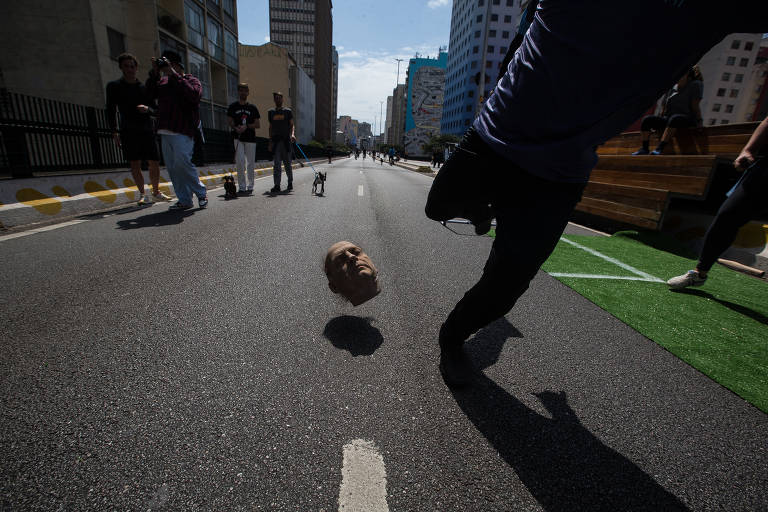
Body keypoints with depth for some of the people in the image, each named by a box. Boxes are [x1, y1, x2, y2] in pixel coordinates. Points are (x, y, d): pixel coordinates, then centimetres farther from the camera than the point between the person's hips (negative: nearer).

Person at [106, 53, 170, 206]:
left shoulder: (144, 87, 13)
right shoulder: (114, 86, 8)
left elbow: (154, 110, 12)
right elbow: (110, 111, 6)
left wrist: (147, 109, -12)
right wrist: (114, 132, -3)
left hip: (147, 130, 2)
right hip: (129, 131, -1)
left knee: (154, 163, 0)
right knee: (135, 164, -6)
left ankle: (156, 192, 15)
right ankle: (143, 194, 1)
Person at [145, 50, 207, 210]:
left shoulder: (192, 80, 4)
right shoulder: (163, 82, 22)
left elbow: (194, 95, -17)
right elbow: (150, 94, 11)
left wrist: (173, 74, -15)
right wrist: (154, 73, 4)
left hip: (182, 131, -7)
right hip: (165, 131, 7)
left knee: (182, 163, -18)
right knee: (172, 167, 2)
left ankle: (201, 193, -1)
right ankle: (184, 200, 6)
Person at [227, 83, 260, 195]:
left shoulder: (252, 107, 10)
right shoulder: (233, 107, 10)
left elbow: (258, 124, 6)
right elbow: (229, 121, 9)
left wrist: (246, 126, -11)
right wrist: (236, 128, -13)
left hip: (251, 138, 1)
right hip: (238, 138, 0)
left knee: (250, 163, 1)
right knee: (240, 161, -10)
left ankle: (250, 186, 11)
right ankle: (242, 186, -4)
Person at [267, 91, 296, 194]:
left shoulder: (288, 111, 7)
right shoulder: (271, 112, 15)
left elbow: (292, 125, 3)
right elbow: (270, 127, 17)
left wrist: (292, 134, -18)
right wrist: (270, 141, 11)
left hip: (286, 140, -2)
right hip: (276, 140, 2)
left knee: (287, 163, 4)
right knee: (277, 164, -5)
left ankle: (290, 183, 20)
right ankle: (277, 186, -8)